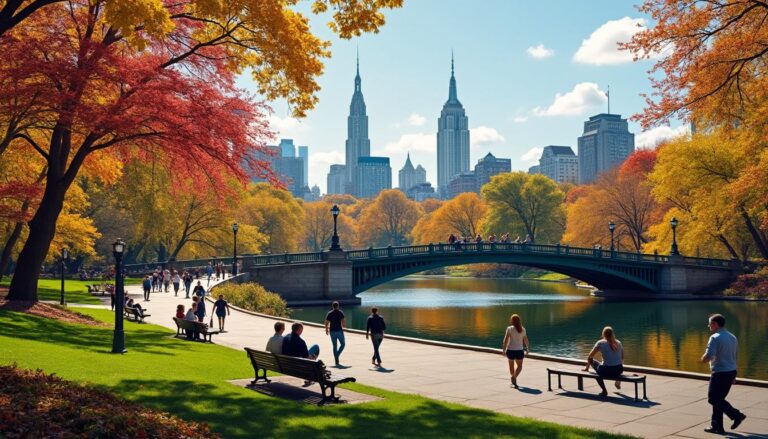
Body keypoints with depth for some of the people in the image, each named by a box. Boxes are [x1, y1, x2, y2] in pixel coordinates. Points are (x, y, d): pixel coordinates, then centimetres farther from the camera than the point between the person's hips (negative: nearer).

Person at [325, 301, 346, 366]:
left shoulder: (329, 313, 4)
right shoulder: (340, 313, -3)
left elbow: (326, 323, 1)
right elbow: (343, 322, -9)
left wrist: (326, 330, 15)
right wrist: (343, 326, 12)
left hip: (332, 331, 3)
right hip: (339, 330, -3)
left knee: (334, 346, 9)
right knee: (343, 344, 13)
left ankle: (336, 361, 9)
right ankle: (337, 355, -8)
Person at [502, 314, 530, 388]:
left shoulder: (510, 328, -6)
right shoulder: (523, 329, 3)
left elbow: (505, 340, -11)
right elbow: (526, 340, 11)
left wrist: (503, 349, -4)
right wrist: (527, 349, 25)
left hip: (511, 350, -1)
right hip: (519, 350, 1)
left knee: (511, 365, 18)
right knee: (519, 366, 11)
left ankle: (512, 376, 25)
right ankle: (514, 377, -12)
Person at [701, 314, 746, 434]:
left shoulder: (715, 338, -15)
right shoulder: (733, 337, 11)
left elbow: (708, 356, -24)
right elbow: (735, 357, 17)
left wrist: (703, 359, 0)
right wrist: (733, 376, 24)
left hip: (720, 373, -9)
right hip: (731, 371, 9)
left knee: (713, 398, 1)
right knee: (718, 398, 14)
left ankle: (737, 415, -7)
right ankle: (717, 427, 15)